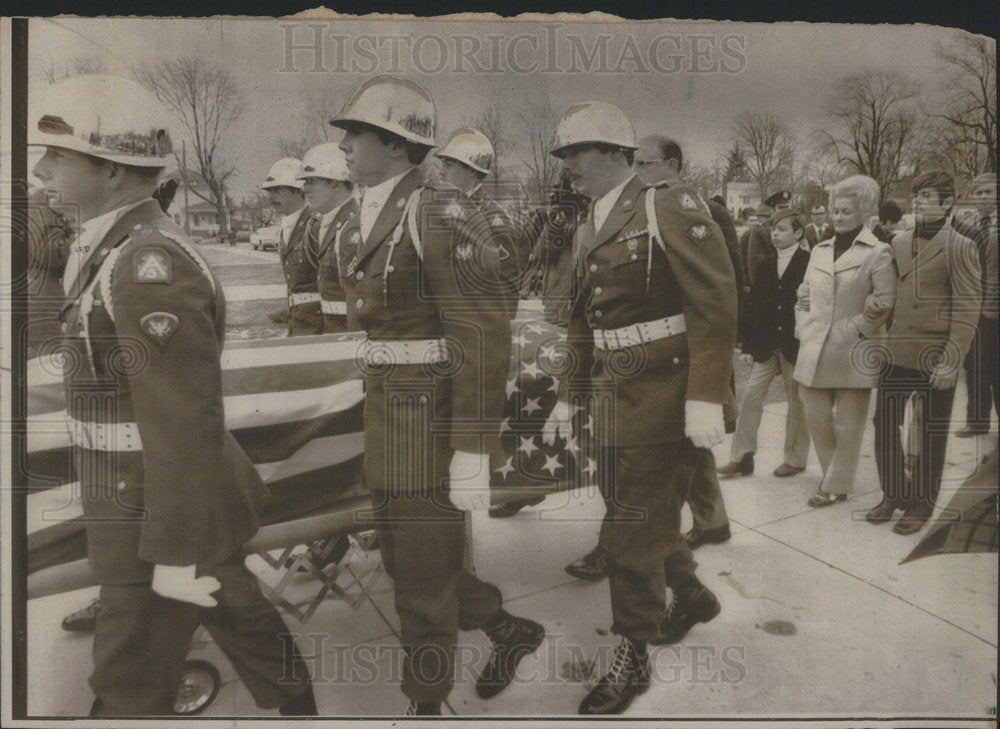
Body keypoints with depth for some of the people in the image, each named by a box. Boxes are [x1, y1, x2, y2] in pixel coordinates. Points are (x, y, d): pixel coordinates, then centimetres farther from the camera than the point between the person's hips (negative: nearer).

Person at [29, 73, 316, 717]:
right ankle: (300, 710, 44)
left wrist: (175, 555, -20)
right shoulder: (125, 250, 7)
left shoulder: (152, 266, -24)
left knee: (131, 688, 8)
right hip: (187, 494, 9)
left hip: (167, 512, -9)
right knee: (247, 628, 24)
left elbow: (186, 421, -25)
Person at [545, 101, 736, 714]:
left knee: (637, 526, -1)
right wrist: (569, 398, 18)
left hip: (663, 393, -7)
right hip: (614, 397, 8)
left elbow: (716, 305, -16)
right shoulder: (589, 231, 13)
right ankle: (693, 596, 44)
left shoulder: (671, 207, -11)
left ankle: (633, 660, 16)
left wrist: (705, 400, -20)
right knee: (647, 513, 18)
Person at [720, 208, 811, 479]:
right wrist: (749, 345, 5)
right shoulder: (765, 266, 10)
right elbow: (756, 307, 9)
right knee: (751, 396, 1)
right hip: (766, 345, 5)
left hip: (796, 345, -4)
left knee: (797, 401, 8)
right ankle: (742, 457, 8)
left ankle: (795, 458, 21)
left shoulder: (809, 263, -5)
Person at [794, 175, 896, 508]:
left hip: (853, 354, -5)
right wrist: (803, 329, 7)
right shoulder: (819, 251, 14)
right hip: (815, 352, 5)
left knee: (847, 424, 4)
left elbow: (884, 303, -9)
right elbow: (803, 296, 19)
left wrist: (855, 330, -12)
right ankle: (833, 475, 29)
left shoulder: (877, 253, -3)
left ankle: (836, 486, 15)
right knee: (816, 418, 10)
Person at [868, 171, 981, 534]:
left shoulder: (959, 247, -7)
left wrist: (951, 360, -16)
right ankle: (894, 494, 26)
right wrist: (882, 338, 7)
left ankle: (921, 503, 21)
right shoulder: (899, 242, 9)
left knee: (931, 435, 6)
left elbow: (968, 309, -10)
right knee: (885, 425, 9)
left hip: (936, 358, -5)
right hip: (897, 353, 5)